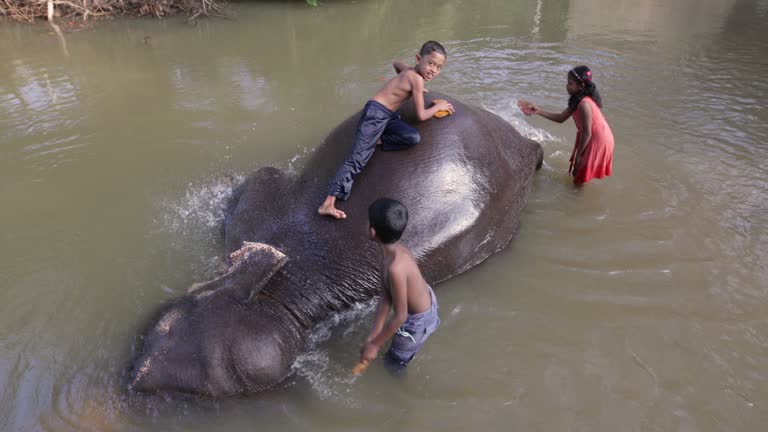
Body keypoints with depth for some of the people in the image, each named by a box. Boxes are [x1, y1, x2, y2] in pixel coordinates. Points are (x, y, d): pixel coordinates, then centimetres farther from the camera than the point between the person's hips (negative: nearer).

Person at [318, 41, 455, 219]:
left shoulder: (410, 71, 14)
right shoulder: (417, 78, -13)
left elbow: (396, 63, 39)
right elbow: (421, 115, -10)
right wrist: (438, 106, 7)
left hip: (389, 116, 9)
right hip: (375, 112, -9)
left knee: (413, 138, -13)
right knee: (358, 157, -19)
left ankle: (374, 142, -3)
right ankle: (328, 203, -23)